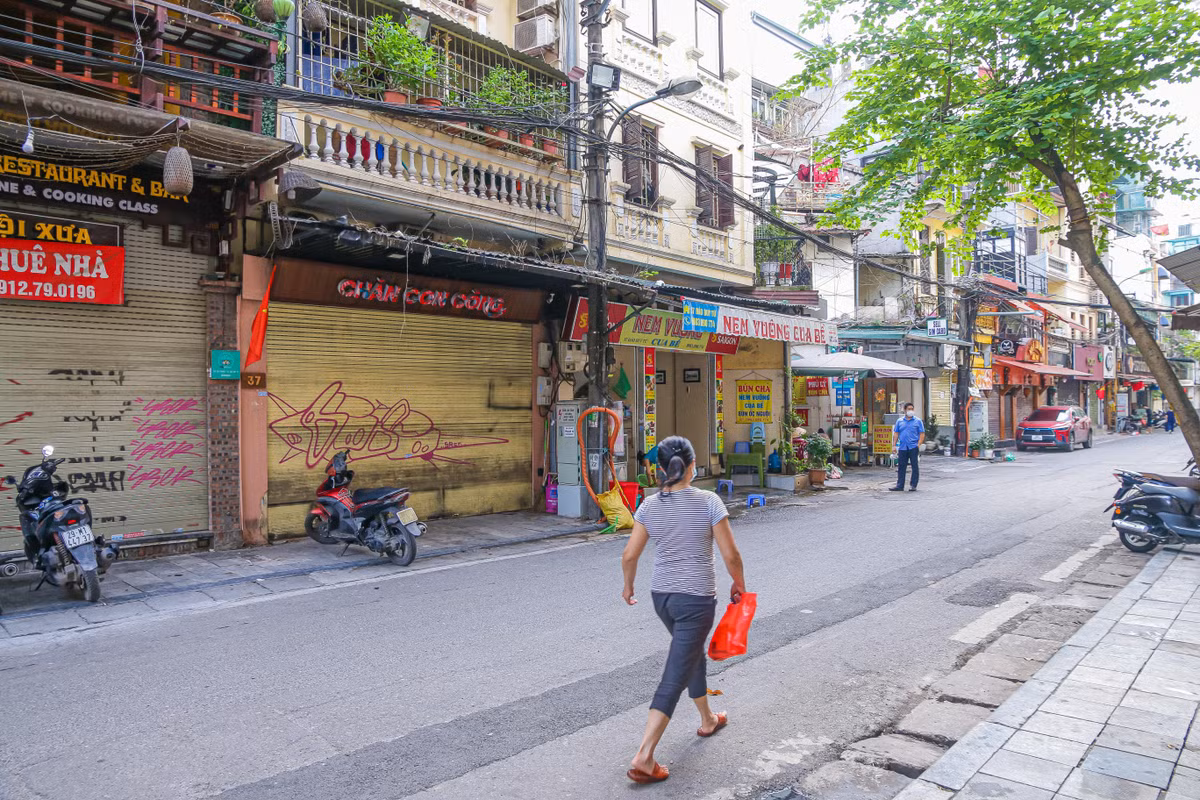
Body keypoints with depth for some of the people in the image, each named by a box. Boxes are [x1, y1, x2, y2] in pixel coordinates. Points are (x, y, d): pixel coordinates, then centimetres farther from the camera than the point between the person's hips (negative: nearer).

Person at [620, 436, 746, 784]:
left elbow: (629, 556, -2)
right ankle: (643, 758, -5)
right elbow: (731, 555, -10)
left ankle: (707, 719, 47)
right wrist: (739, 585, 9)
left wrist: (628, 586, 17)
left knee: (693, 653, 28)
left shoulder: (649, 506, -3)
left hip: (661, 595, 5)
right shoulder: (708, 502, -13)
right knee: (674, 676, -2)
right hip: (696, 598, -5)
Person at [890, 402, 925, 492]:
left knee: (915, 466, 0)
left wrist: (919, 444, -11)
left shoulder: (918, 421, 4)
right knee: (902, 467, 5)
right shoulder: (899, 421, 12)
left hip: (913, 447, -3)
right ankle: (900, 485, 8)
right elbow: (896, 434, 13)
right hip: (902, 448, 3)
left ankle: (913, 485, 6)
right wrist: (894, 445, 5)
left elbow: (922, 434, 1)